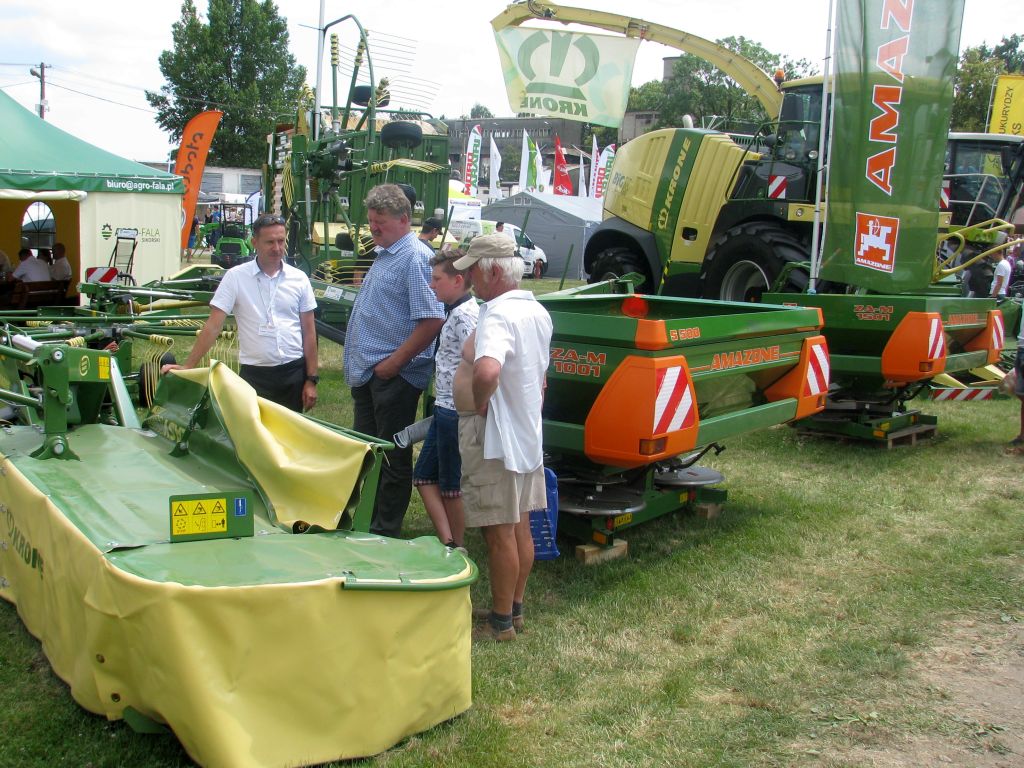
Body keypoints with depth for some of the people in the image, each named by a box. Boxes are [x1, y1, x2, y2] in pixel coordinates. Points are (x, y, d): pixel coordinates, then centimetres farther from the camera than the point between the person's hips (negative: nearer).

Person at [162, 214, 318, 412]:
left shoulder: (299, 279, 2)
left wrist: (311, 380, 1)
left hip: (294, 372, 2)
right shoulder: (235, 277, -4)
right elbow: (213, 326, -5)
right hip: (254, 374, -2)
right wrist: (187, 367, -13)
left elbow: (309, 331, 5)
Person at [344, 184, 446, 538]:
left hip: (393, 376, -10)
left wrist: (394, 363, -21)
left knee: (392, 457, 2)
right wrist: (359, 363, 17)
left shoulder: (416, 258, -16)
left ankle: (385, 531, 13)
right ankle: (364, 521, 30)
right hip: (368, 373, 10)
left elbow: (432, 320, -25)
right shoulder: (384, 254, 14)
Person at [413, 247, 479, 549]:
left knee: (451, 483, 3)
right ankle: (447, 542, 12)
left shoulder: (465, 315, -18)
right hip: (446, 408, 10)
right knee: (424, 475, 12)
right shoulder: (456, 312, 13)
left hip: (456, 411, -10)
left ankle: (456, 548, 17)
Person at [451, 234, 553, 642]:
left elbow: (487, 371, -41)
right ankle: (515, 609, 30)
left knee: (499, 534, 1)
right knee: (520, 529, 17)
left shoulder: (498, 314, -22)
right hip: (528, 436, 10)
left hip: (493, 439, -10)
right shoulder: (537, 311, 10)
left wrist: (479, 403, -23)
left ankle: (501, 623, 12)